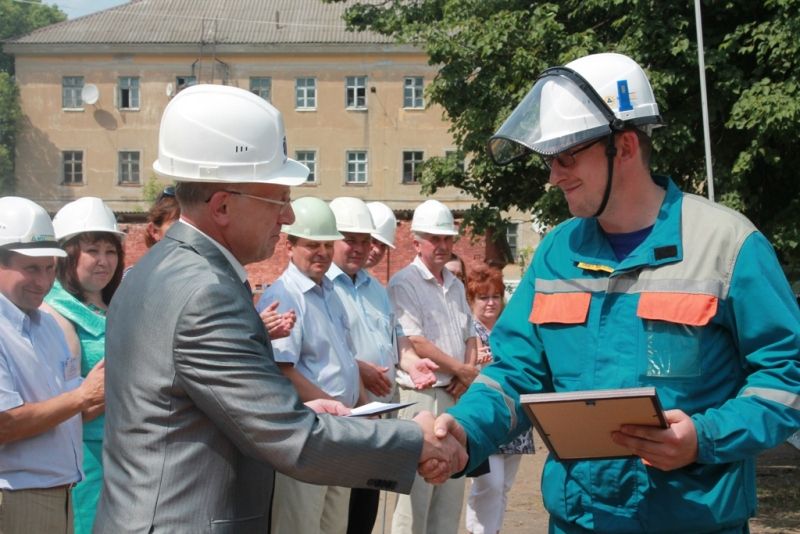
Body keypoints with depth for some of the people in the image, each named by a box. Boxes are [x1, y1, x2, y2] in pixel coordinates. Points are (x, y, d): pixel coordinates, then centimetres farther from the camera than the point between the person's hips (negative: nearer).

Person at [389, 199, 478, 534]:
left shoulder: (455, 285, 16)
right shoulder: (404, 283, -8)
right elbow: (416, 343, -15)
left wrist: (467, 372, -1)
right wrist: (464, 372, -9)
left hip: (456, 394, 8)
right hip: (422, 394, -8)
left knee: (452, 486, 10)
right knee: (418, 486, -8)